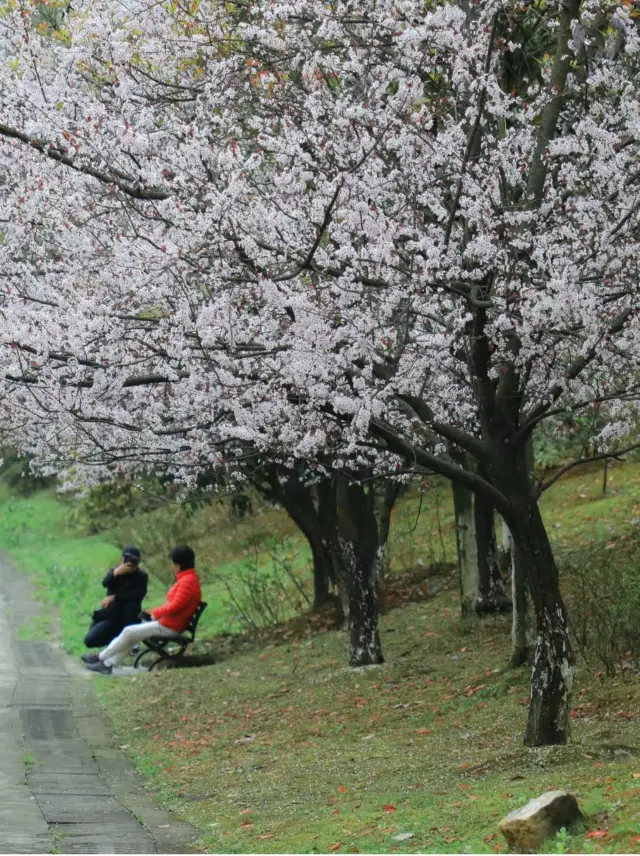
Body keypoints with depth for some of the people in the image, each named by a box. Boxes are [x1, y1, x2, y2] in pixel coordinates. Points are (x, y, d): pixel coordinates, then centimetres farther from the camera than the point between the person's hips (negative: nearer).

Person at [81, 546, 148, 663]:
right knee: (90, 640, -10)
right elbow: (105, 583, -16)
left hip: (126, 617, -3)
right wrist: (116, 573, -37)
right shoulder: (115, 571, 7)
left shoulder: (141, 576, -3)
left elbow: (138, 595, -23)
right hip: (109, 615, 4)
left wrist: (114, 597, -22)